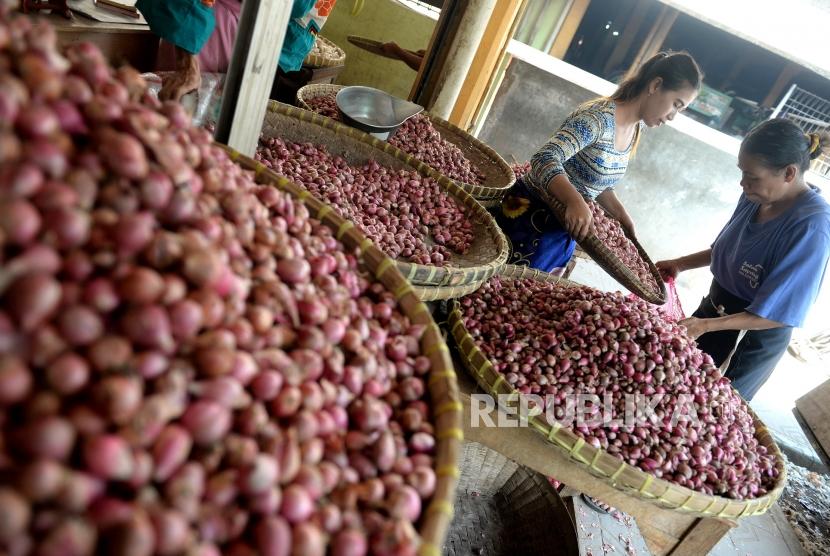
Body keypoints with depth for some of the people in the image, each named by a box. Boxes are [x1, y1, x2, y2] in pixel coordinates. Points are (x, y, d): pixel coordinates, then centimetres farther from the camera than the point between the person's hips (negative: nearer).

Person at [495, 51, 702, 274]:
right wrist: (575, 201, -49)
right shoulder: (600, 117, -23)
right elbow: (545, 160, -35)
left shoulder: (636, 129, 5)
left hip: (564, 231, 8)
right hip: (532, 216, -8)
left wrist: (623, 217, 6)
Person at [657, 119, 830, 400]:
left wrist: (706, 325, -32)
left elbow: (777, 313, -27)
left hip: (758, 336, -6)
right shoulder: (756, 196, -10)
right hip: (717, 306, 6)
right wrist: (681, 264, -3)